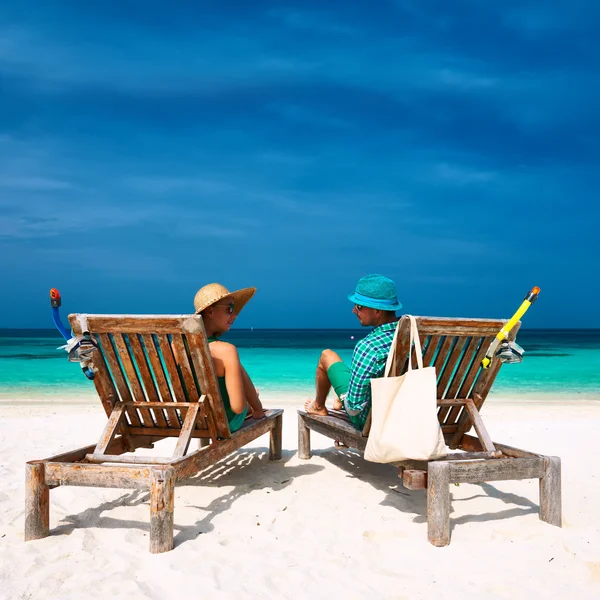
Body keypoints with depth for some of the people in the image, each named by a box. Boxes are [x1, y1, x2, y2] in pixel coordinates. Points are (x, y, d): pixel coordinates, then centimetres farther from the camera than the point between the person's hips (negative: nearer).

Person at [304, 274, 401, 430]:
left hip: (368, 419, -6)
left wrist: (345, 400, -6)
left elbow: (354, 407, -29)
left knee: (327, 356, 9)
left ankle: (318, 406, 34)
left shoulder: (368, 347, -34)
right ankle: (340, 402, 50)